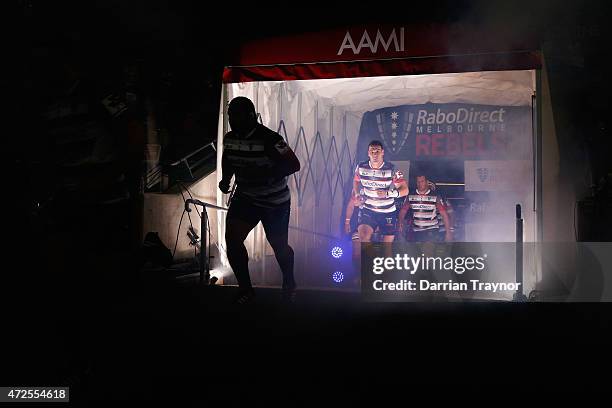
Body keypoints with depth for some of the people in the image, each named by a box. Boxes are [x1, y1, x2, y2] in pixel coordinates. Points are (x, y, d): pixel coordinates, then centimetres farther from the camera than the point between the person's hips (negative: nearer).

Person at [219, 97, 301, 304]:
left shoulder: (269, 140, -24)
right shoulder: (230, 139, -3)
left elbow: (294, 164, -24)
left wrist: (267, 176, -33)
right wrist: (225, 179, 0)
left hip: (275, 203, -5)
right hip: (245, 198, 5)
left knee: (279, 245, 8)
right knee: (232, 238, -11)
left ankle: (289, 284, 38)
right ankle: (245, 288, 5)